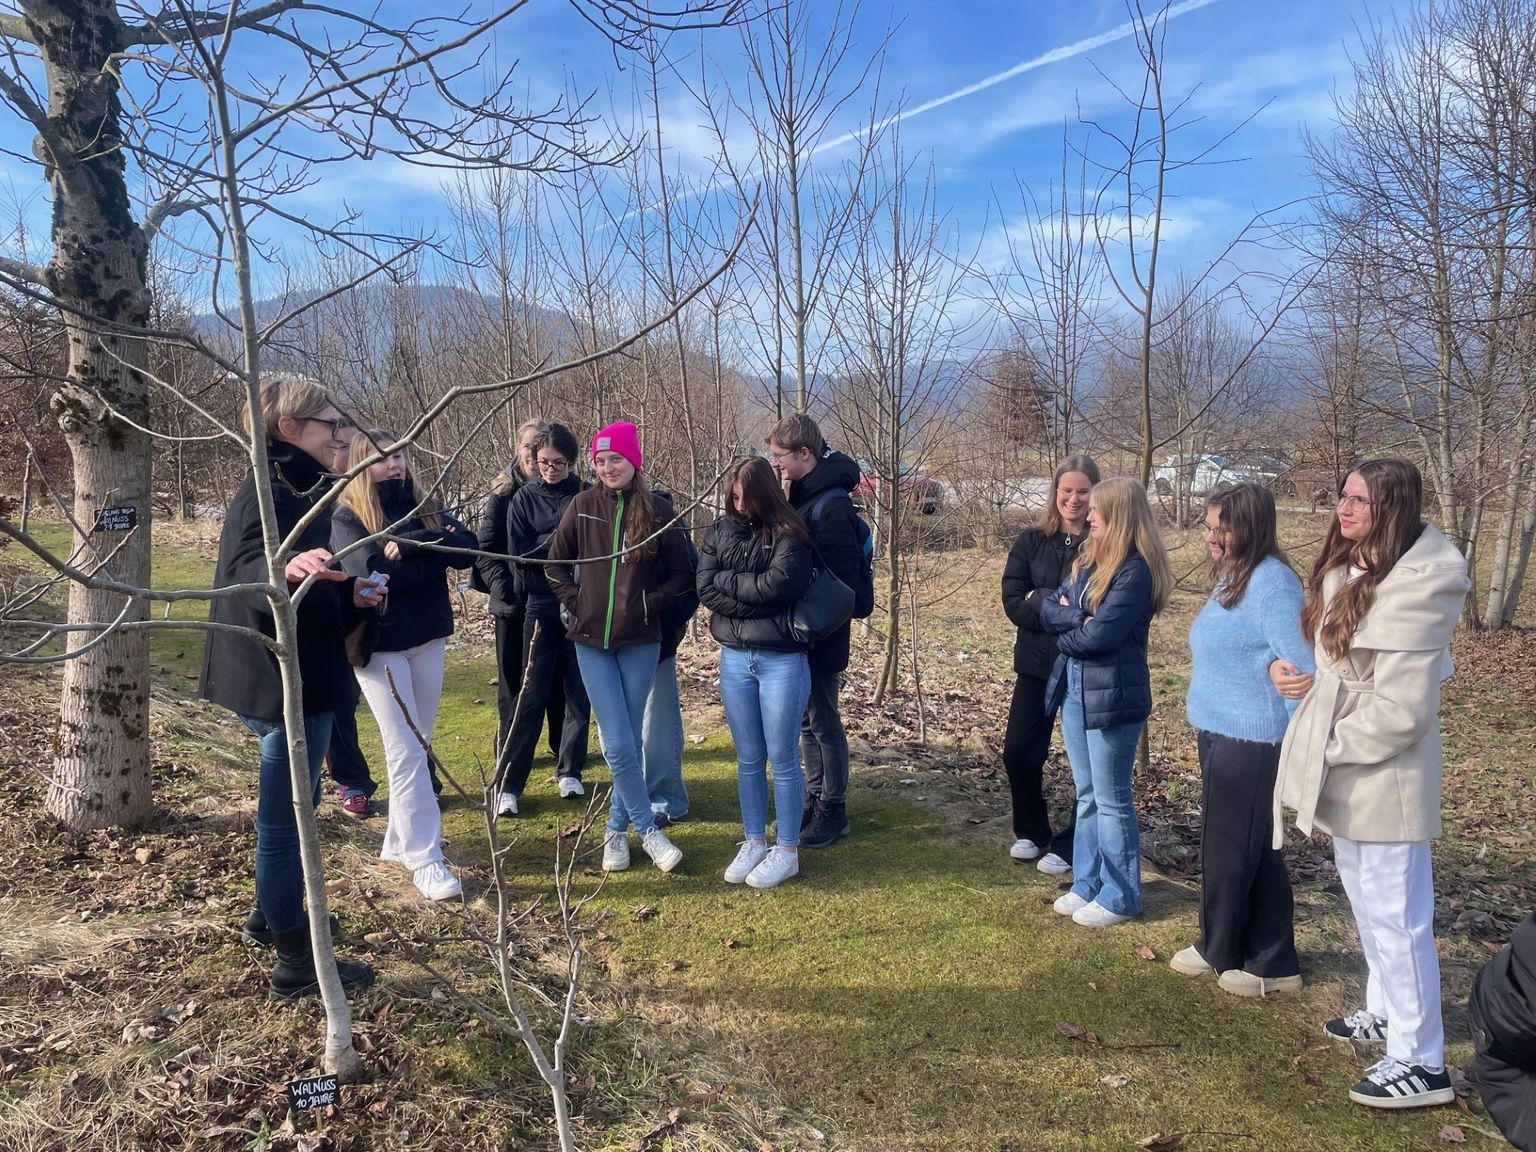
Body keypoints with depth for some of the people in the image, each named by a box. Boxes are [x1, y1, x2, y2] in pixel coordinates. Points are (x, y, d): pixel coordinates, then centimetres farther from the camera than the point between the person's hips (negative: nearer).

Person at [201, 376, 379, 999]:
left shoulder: (304, 488, 12)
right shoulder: (264, 491, -17)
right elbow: (239, 572, -34)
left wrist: (350, 595, 4)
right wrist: (285, 568, -53)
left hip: (301, 672, 10)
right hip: (282, 675, -10)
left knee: (296, 801, 23)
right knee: (285, 812, 0)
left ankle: (272, 913, 42)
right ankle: (295, 962, 11)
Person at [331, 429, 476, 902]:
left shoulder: (425, 507, 8)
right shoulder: (346, 517, -5)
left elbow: (467, 548, -9)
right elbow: (372, 572, -22)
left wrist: (408, 543, -21)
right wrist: (433, 553, -15)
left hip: (429, 638, 5)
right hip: (380, 645, -5)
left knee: (417, 747, 12)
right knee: (406, 751, -6)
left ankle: (399, 841, 26)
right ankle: (425, 859, -2)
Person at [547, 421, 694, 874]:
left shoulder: (656, 511, -2)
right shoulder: (583, 506, 1)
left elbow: (680, 574, 5)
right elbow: (555, 565, 9)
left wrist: (650, 603, -7)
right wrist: (576, 602, -3)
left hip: (640, 641, 0)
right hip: (592, 640, 0)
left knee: (628, 740, 6)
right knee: (618, 745, -5)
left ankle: (617, 829, 23)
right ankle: (648, 831, 9)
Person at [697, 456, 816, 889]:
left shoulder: (789, 534, -7)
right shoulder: (720, 531, 5)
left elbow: (779, 584, -21)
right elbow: (705, 589, -3)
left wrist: (728, 579, -7)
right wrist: (756, 600, -13)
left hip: (782, 660, -4)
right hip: (734, 658, 4)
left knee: (782, 760, 5)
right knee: (748, 759, 14)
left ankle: (787, 851, 18)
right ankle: (753, 843, 27)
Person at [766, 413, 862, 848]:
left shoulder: (832, 503, -19)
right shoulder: (797, 495, 9)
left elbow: (841, 577, -21)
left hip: (820, 635, -8)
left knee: (823, 721, 3)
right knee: (806, 719, 16)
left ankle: (833, 810, 16)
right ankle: (815, 798, 30)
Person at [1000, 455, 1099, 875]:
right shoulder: (1032, 541, 2)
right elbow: (1012, 601, -4)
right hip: (1036, 664, 3)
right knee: (1019, 751, 6)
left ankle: (1068, 846, 21)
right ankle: (1031, 832, 28)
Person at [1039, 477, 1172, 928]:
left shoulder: (1135, 570, -16)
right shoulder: (1088, 559, 10)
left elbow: (1100, 635, -22)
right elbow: (1049, 608, 5)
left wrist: (1065, 631, -3)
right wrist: (1078, 616, -14)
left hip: (1112, 695, -8)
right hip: (1073, 688, 8)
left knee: (1111, 800, 4)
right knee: (1087, 795, 16)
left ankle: (1120, 896, 18)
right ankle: (1087, 882, 28)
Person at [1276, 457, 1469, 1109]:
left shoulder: (1415, 586, -21)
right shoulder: (1351, 571, 7)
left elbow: (1400, 708, -23)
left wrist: (1330, 748, -14)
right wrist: (1320, 750, 12)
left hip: (1384, 777, -10)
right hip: (1347, 770, 10)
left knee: (1396, 914, -1)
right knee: (1365, 899, 22)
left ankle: (1421, 1062, 11)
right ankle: (1388, 1012, 39)